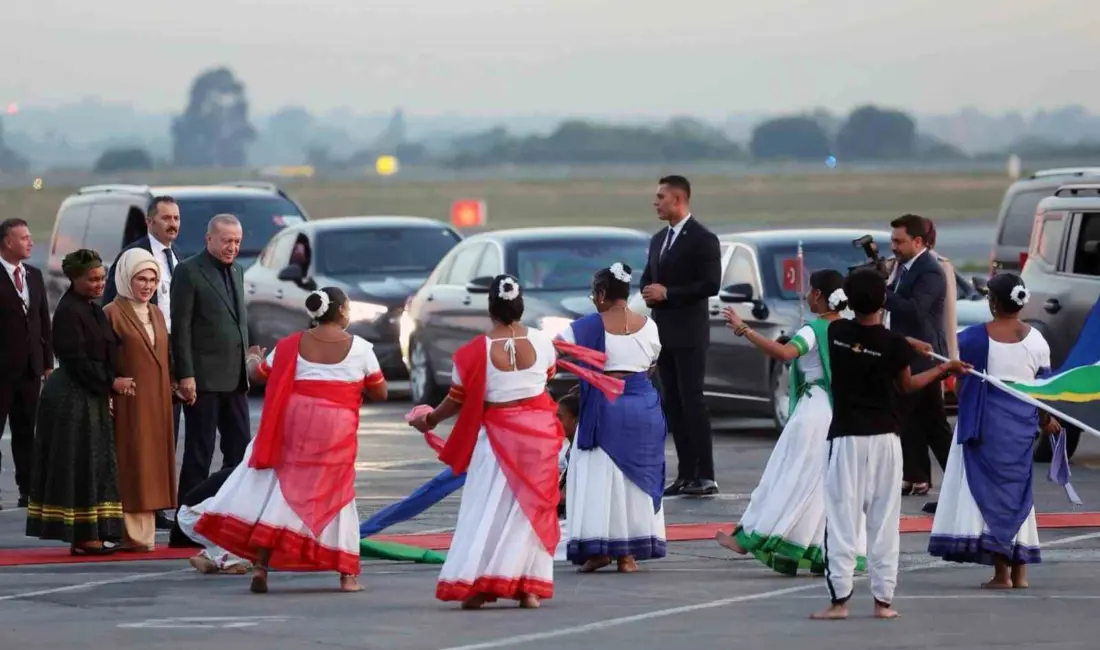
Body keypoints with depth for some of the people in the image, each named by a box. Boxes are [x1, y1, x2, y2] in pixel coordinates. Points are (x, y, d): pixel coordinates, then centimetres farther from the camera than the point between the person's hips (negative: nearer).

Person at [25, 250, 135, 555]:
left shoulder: (92, 310, 14)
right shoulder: (68, 312, -15)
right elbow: (77, 360, -19)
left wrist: (112, 383, 8)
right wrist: (111, 382, -17)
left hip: (92, 398, 10)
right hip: (72, 400, -10)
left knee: (93, 466, 10)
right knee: (79, 466, -6)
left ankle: (89, 535, 13)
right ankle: (83, 536, -4)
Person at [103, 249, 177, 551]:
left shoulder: (156, 315, 15)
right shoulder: (112, 314, -6)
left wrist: (172, 388, 12)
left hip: (157, 403, 7)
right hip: (128, 403, -7)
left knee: (151, 465, 7)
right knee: (130, 466, -7)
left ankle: (145, 533, 11)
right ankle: (130, 535, -7)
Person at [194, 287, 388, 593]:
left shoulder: (292, 345, 6)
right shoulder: (360, 348, 1)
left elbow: (259, 374, 14)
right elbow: (380, 392, 7)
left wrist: (253, 359, 37)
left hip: (295, 422, 1)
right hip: (336, 430, -1)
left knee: (280, 489, 6)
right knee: (335, 495, 11)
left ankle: (260, 563, -4)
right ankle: (347, 574, 10)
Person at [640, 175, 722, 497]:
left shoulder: (702, 239, -8)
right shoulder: (658, 240, 16)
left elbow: (710, 284, -15)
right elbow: (648, 279, 24)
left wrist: (667, 293, -16)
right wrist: (649, 293, 0)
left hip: (689, 334, -8)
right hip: (664, 333, 8)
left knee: (692, 402, -10)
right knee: (673, 405, 7)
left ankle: (705, 476, -10)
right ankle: (686, 475, 10)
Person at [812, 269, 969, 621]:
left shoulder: (838, 332, -3)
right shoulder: (893, 345, -8)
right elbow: (907, 385, 11)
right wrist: (944, 368, 25)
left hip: (846, 437, 0)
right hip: (884, 439, 0)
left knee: (842, 519, -1)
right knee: (884, 521, 7)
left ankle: (839, 598, -6)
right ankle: (883, 599, 7)